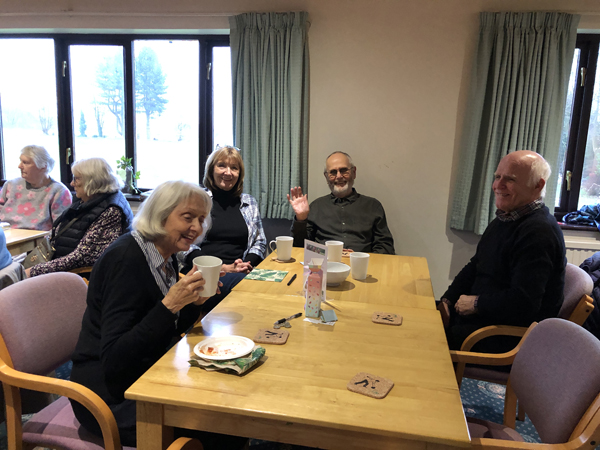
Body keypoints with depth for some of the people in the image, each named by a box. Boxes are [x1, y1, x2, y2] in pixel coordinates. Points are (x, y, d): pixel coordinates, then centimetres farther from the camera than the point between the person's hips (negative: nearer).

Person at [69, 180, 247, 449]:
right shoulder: (126, 258, -22)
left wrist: (194, 301, -5)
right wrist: (169, 304, -31)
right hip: (110, 396, -8)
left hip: (149, 375, 8)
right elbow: (113, 359, -26)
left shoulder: (167, 257, 4)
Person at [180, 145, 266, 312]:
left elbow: (260, 242, 22)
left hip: (242, 272, 4)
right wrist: (224, 268, -10)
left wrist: (247, 264, -2)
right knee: (242, 282, -38)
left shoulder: (249, 202, 20)